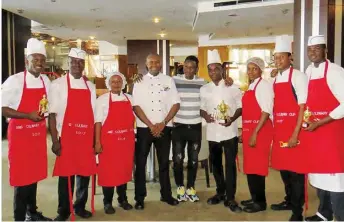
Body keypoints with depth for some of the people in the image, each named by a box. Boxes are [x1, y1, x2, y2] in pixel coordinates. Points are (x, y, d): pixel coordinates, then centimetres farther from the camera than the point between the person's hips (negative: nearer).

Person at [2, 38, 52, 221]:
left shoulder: (46, 81, 4)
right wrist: (28, 115, -22)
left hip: (38, 134, 6)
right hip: (20, 135, -5)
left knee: (34, 174, 16)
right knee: (21, 177, 2)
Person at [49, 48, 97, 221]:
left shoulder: (90, 86, 10)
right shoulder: (58, 84, -2)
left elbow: (93, 115, 12)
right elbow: (52, 114, -5)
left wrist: (96, 140, 10)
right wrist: (55, 140, -10)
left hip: (86, 138, 4)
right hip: (66, 138, -3)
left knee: (85, 173, 10)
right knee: (66, 174, 4)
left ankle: (80, 206, 29)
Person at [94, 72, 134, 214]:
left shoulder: (129, 98, 10)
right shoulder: (102, 99, -2)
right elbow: (98, 121, -7)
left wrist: (133, 137, 11)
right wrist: (97, 142, -12)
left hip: (127, 141, 4)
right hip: (108, 141, -4)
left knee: (124, 169, 12)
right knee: (108, 171, 4)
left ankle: (123, 199, 28)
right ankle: (107, 202, 18)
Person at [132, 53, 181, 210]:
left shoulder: (169, 81, 5)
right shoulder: (139, 82, 1)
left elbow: (176, 104, 1)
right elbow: (136, 106, -5)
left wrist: (163, 123, -8)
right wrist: (151, 125, -12)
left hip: (164, 128, 1)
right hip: (144, 128, -1)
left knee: (164, 162, 12)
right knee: (140, 163, 4)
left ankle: (166, 194, 26)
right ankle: (139, 198, 17)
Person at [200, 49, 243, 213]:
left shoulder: (232, 88, -1)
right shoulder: (204, 90, 6)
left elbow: (240, 107, 0)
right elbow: (201, 108, 11)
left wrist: (233, 118, -17)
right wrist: (205, 115, -11)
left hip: (229, 132, -3)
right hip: (213, 132, 3)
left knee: (230, 164, -2)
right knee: (216, 164, 13)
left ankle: (230, 198, 8)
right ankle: (220, 193, 30)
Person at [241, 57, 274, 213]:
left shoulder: (264, 85, -9)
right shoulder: (250, 87, 16)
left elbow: (266, 111, -17)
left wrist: (255, 133, -21)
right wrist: (244, 132, 14)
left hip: (260, 131, -8)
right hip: (249, 130, 9)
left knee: (257, 166, -2)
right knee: (250, 165, 14)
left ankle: (260, 202, 11)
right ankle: (255, 198, 27)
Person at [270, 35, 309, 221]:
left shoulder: (298, 76, -9)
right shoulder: (275, 79, 11)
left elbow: (303, 106, -14)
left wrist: (295, 134, -18)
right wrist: (274, 130, 11)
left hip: (294, 131, -7)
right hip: (279, 131, 7)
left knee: (296, 169, 1)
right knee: (283, 167, 16)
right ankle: (289, 200, 35)